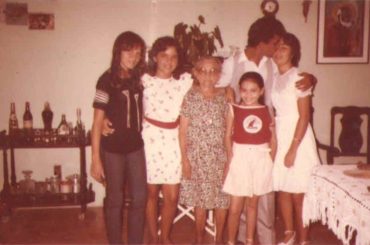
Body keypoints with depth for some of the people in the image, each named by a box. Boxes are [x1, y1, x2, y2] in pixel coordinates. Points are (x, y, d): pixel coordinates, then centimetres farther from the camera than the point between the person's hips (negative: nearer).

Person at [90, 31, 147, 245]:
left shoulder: (138, 79, 5)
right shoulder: (107, 80, -10)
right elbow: (97, 121, -11)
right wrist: (96, 159, -14)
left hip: (136, 146, 5)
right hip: (113, 148, -4)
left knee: (140, 198, 7)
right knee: (115, 200, 8)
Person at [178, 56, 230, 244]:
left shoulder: (224, 96, 1)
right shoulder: (190, 96, -4)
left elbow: (229, 128, 4)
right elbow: (183, 131, -3)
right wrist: (184, 158, -6)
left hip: (220, 155, 2)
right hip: (197, 156, -1)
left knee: (222, 199, 7)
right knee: (200, 200, 7)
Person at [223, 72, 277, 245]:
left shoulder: (266, 111, 1)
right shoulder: (233, 109, -3)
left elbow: (273, 138, 5)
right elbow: (228, 136, -3)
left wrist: (271, 161, -1)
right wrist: (230, 158, -11)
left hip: (261, 160, 2)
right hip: (240, 159, -2)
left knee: (252, 204, 15)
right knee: (235, 208, 0)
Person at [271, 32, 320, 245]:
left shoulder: (298, 77, -10)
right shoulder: (275, 78, 8)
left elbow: (304, 117, -14)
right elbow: (276, 111, 11)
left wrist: (293, 149, -16)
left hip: (298, 138, -6)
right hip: (279, 137, 6)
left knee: (298, 193, 0)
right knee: (282, 190, 12)